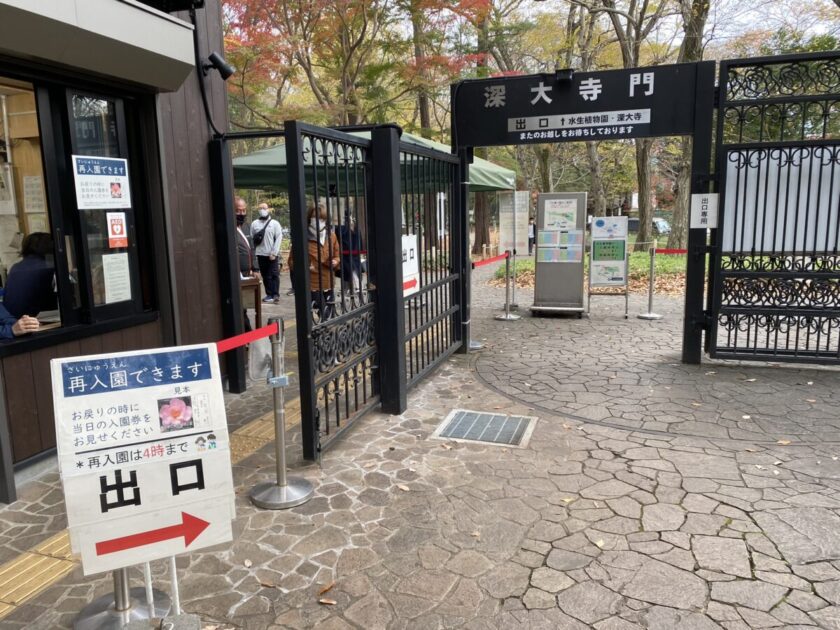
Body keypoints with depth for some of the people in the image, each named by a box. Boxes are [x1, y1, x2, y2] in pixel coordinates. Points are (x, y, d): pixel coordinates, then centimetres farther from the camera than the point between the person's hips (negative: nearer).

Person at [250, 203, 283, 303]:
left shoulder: (275, 223, 1)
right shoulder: (254, 224, 8)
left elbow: (279, 238, -4)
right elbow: (252, 239, 5)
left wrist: (274, 253, -11)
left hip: (272, 254, -3)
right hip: (260, 254, 3)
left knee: (274, 275, -4)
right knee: (265, 276, 6)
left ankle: (276, 295, -3)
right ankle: (269, 294, 13)